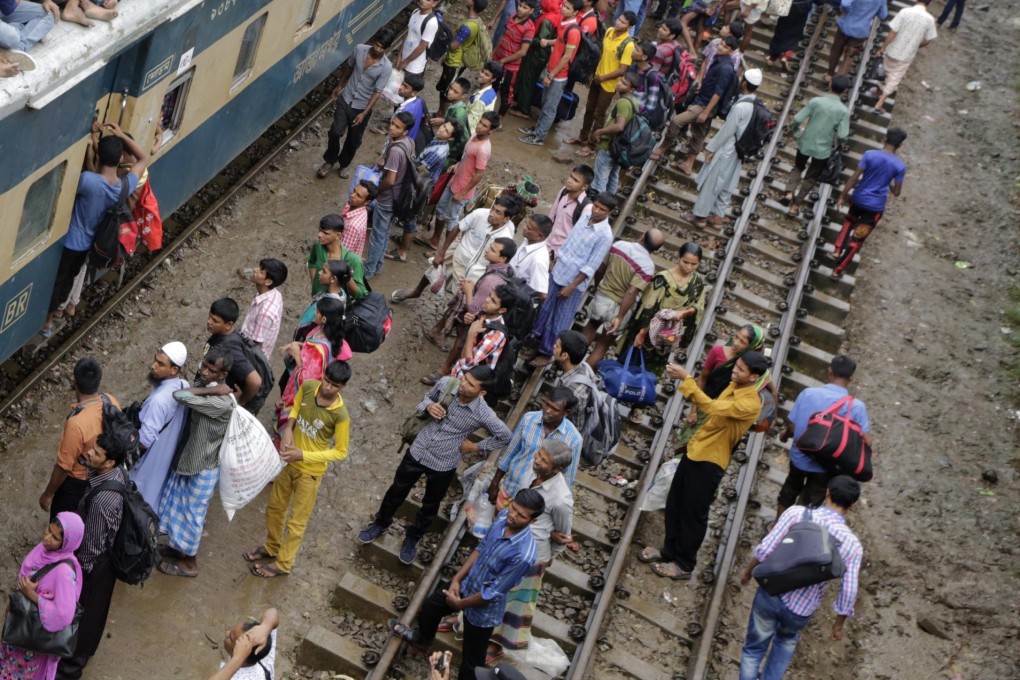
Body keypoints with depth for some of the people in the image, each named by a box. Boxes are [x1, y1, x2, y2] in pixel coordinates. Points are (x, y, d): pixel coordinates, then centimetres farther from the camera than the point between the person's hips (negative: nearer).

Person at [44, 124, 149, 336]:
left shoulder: (88, 180, -35)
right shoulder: (126, 186, -18)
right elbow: (144, 158, -1)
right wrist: (121, 135, -6)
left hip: (71, 241, -5)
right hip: (89, 242, 5)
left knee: (57, 279, 16)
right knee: (70, 276, 29)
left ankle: (47, 321, 31)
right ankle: (58, 308, 51)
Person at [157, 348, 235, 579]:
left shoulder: (222, 403, -34)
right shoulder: (203, 386, -6)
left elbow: (181, 396, -41)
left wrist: (210, 390, -32)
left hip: (204, 467, -8)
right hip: (187, 457, 8)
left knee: (191, 513, 11)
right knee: (177, 507, 25)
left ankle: (189, 563, 33)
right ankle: (177, 547, 48)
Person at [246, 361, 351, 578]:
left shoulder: (340, 415, -29)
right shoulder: (308, 386, -15)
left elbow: (341, 452, -19)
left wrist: (303, 455, -25)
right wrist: (288, 429, -12)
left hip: (310, 471, -6)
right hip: (288, 461, 6)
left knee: (296, 521, 12)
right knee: (274, 508, 24)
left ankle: (283, 563, 34)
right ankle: (271, 547, 49)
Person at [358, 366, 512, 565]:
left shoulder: (483, 414, -26)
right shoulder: (446, 383, -19)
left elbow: (505, 436, -9)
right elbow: (428, 397, 4)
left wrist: (476, 447, -6)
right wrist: (428, 406, -19)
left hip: (443, 465, -2)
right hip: (418, 451, 3)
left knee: (430, 506, 22)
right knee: (397, 491, 23)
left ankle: (412, 538, 50)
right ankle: (381, 524, 52)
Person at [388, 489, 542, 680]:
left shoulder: (524, 554, -39)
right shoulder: (503, 517, -18)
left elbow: (493, 593, -28)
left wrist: (460, 604, -14)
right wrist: (457, 579, -5)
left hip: (483, 609, -8)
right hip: (467, 584, 8)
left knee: (472, 660, 12)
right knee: (429, 607, 30)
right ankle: (422, 640, 62)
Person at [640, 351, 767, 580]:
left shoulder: (750, 404, -25)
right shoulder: (734, 386, 5)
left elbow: (711, 407, -35)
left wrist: (686, 378, -36)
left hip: (710, 461, -9)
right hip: (695, 450, 9)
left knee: (693, 513, 4)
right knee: (674, 504, 18)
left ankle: (684, 565, 20)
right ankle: (670, 550, 35)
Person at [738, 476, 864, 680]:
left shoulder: (797, 512, -14)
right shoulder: (852, 545, -13)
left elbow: (765, 549, -14)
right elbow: (848, 592, -11)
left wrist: (748, 570, 5)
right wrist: (839, 624, 6)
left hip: (770, 594, 0)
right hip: (801, 610, 0)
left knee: (754, 648, 21)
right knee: (787, 641, 34)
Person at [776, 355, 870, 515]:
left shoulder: (808, 393, -19)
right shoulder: (856, 406, -20)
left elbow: (792, 427, -11)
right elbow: (866, 441, -18)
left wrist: (785, 434, 12)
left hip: (800, 458, 2)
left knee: (789, 491, 29)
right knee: (810, 503, 20)